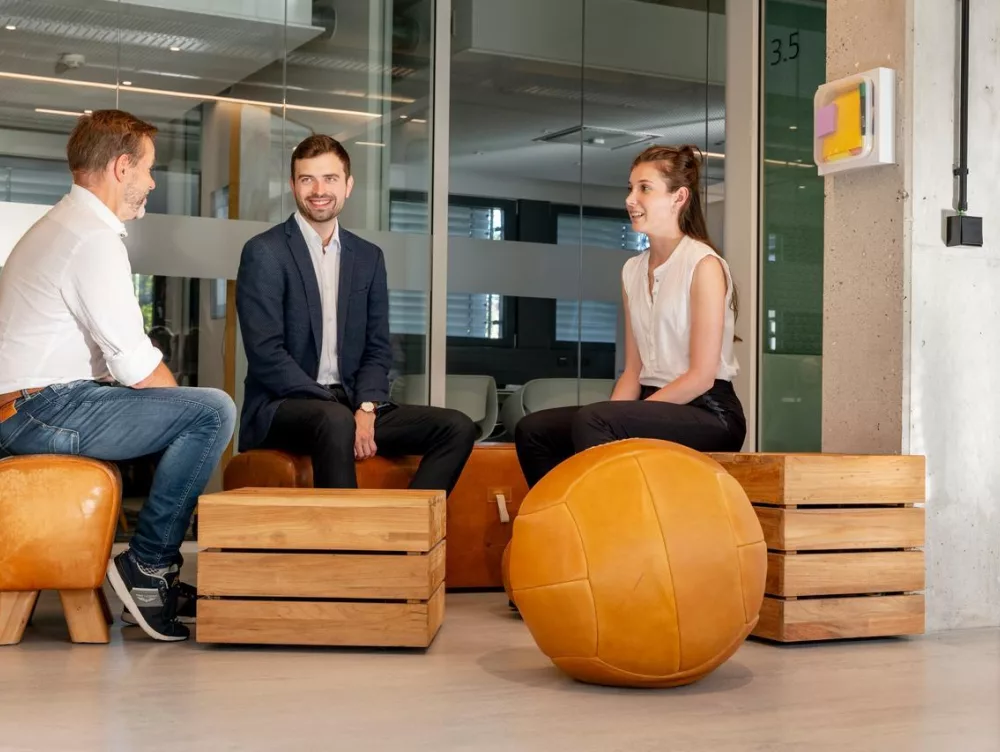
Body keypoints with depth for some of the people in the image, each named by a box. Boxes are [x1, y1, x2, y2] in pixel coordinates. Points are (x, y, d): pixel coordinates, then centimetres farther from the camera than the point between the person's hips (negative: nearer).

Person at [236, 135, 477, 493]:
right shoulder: (264, 253, -5)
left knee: (457, 428, -11)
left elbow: (378, 349, 12)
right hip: (282, 407, -6)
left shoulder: (368, 257, 13)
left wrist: (365, 409, -9)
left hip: (351, 406, 6)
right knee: (336, 421, -38)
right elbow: (266, 355, -13)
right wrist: (341, 412, -19)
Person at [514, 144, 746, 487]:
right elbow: (634, 371, 12)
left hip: (708, 413, -7)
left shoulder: (703, 264, -9)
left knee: (591, 420, -31)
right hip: (656, 406, 7)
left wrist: (617, 419, -16)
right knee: (532, 430, -5)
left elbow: (701, 376, -14)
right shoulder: (632, 270, 13)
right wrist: (612, 417, -7)